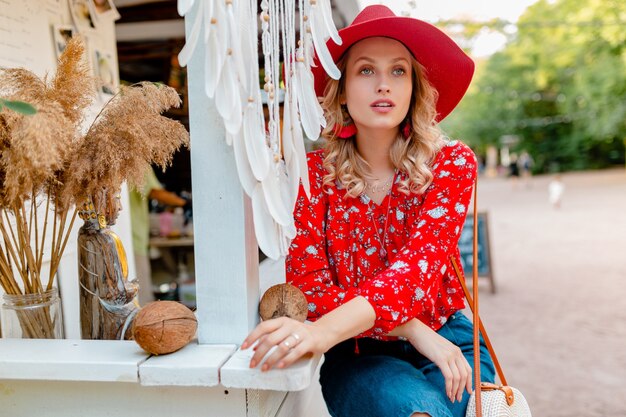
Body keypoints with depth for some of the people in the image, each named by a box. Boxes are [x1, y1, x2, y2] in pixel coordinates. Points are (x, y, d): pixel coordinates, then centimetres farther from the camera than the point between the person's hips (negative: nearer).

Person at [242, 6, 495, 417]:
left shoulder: (452, 163, -5)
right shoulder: (313, 174, -4)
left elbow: (421, 263, -20)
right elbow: (309, 286, -10)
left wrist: (324, 331, -37)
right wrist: (413, 331, -21)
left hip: (445, 341, 2)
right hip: (356, 352, -1)